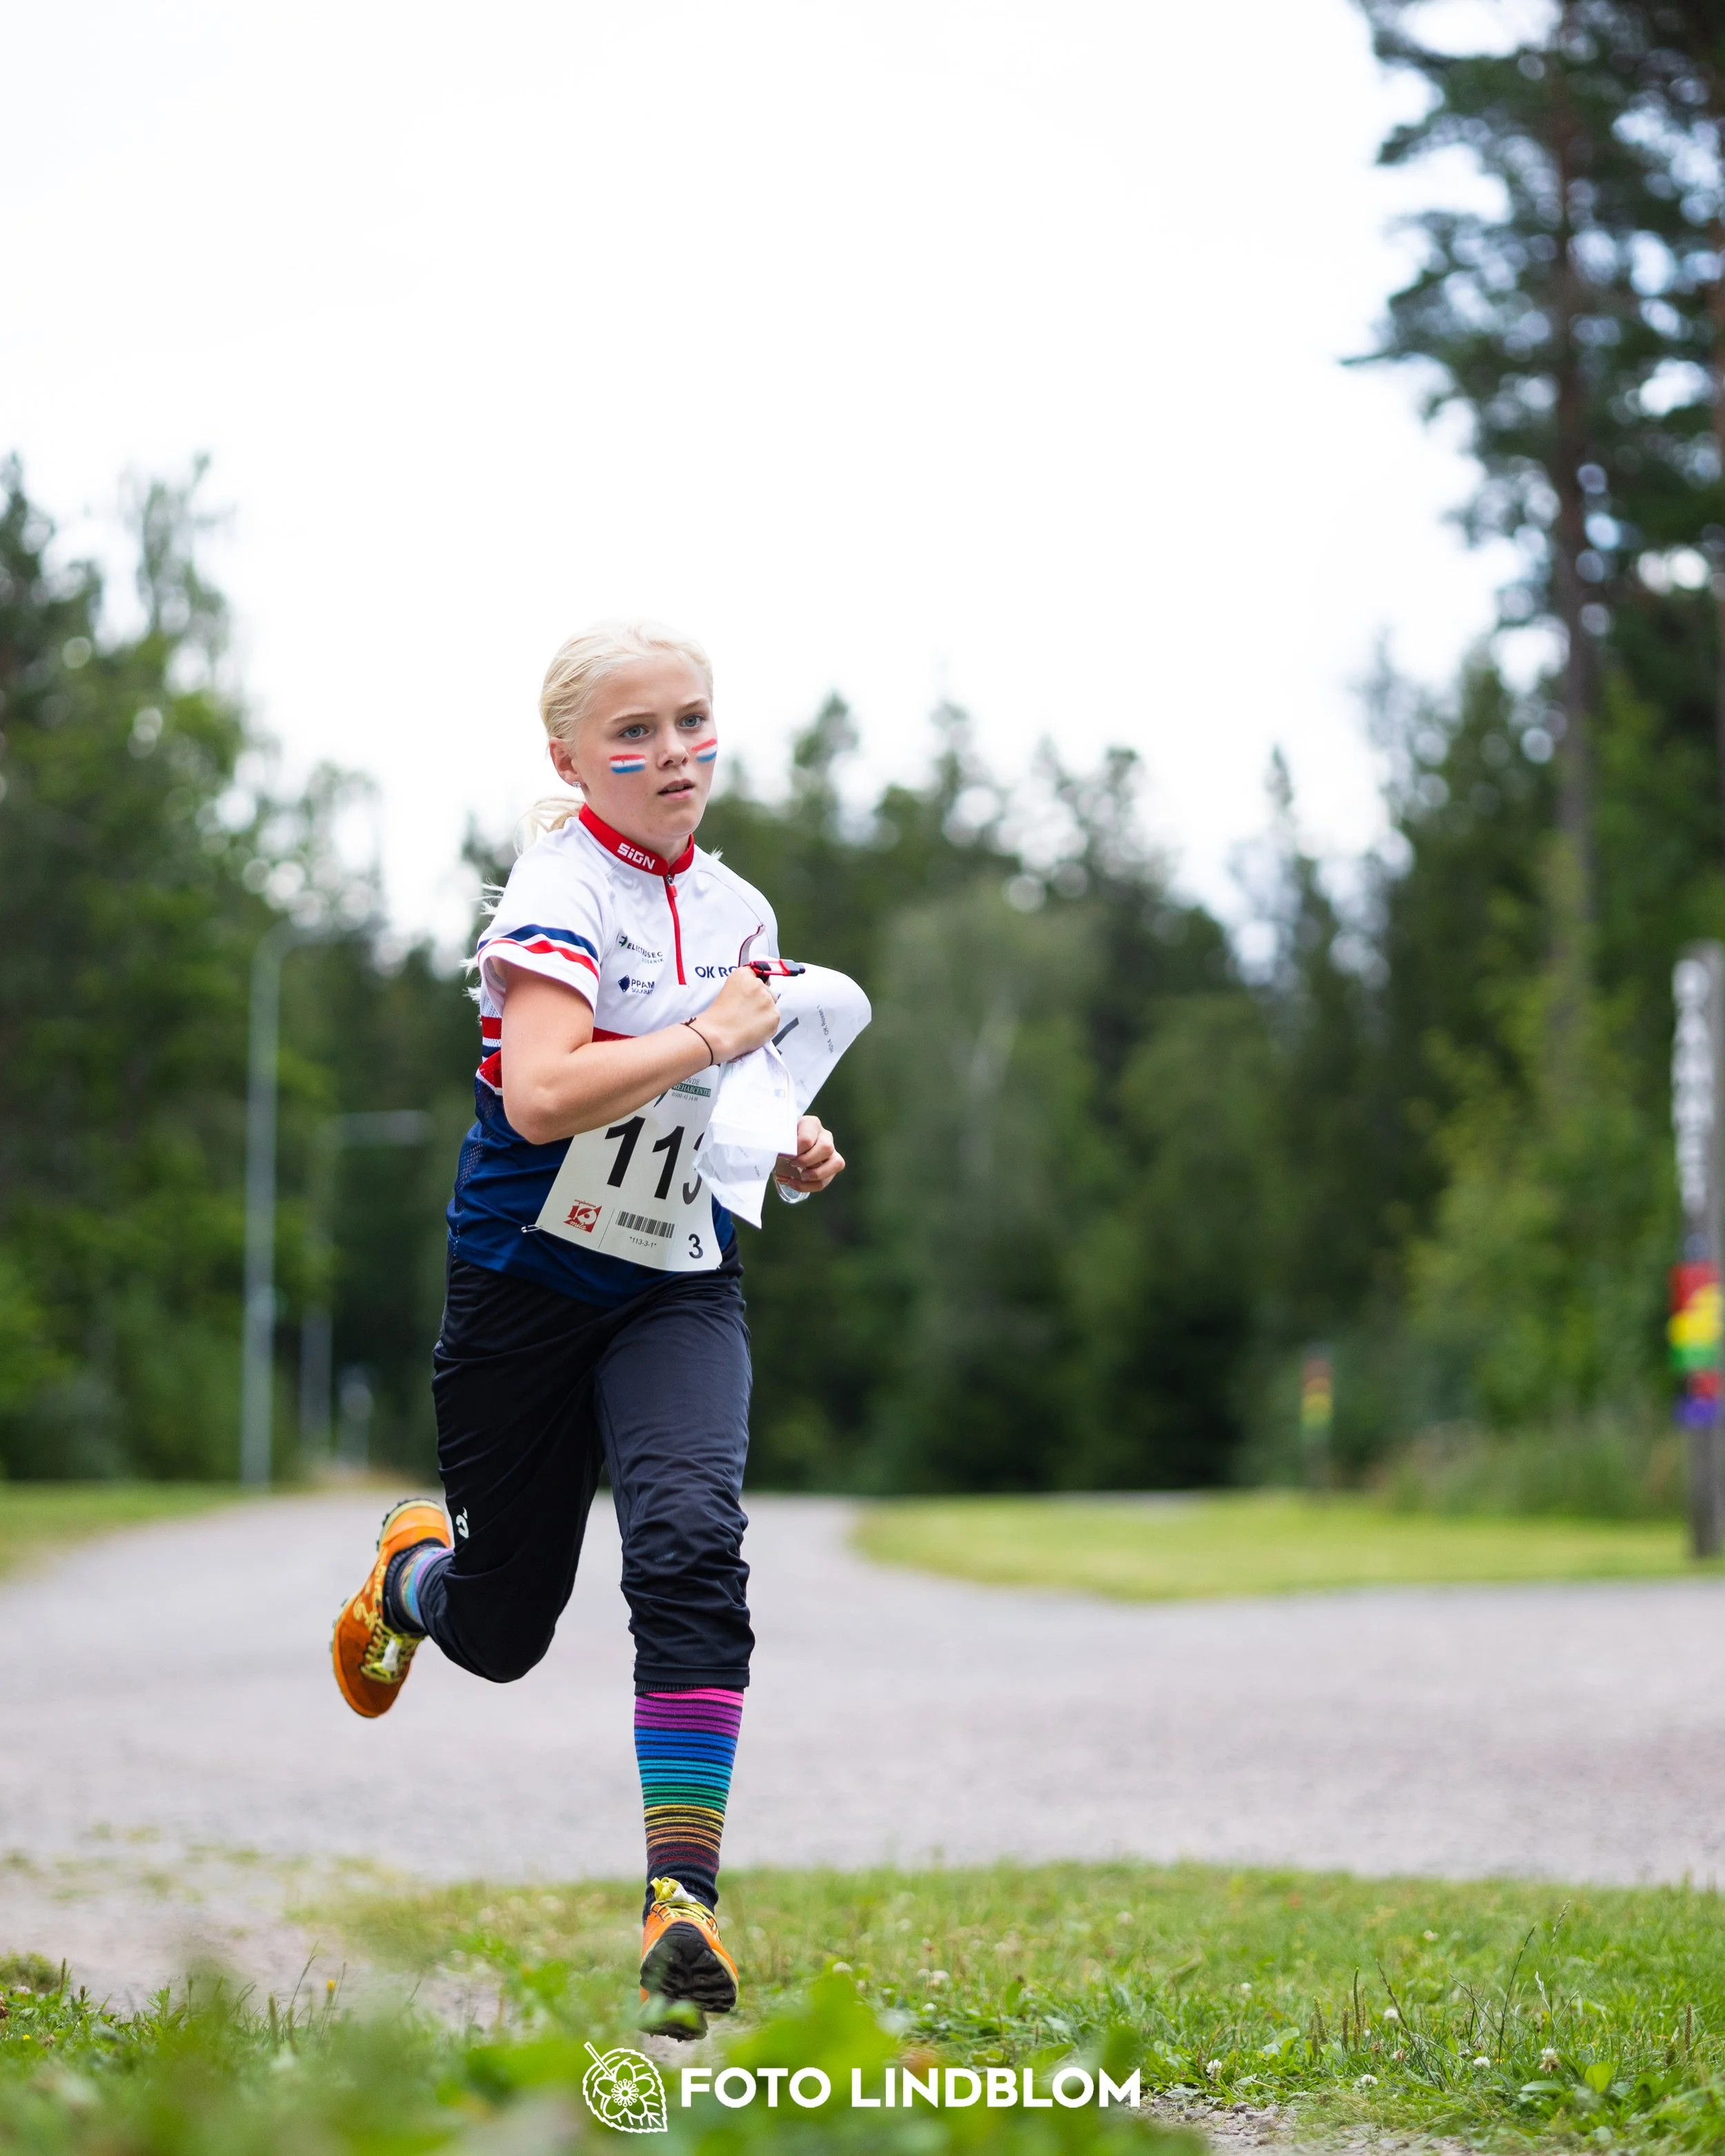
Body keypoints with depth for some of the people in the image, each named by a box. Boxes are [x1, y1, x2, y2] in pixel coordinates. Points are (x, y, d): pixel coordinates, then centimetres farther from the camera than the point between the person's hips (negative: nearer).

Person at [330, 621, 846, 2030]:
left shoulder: (738, 910, 7)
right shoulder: (559, 894, -15)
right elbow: (543, 1094, -30)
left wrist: (792, 1150, 4)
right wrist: (713, 1033, -23)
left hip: (679, 1289, 4)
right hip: (529, 1279, -4)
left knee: (692, 1545, -23)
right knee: (500, 1636, 9)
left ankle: (683, 1903, -25)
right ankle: (413, 1567, 47)